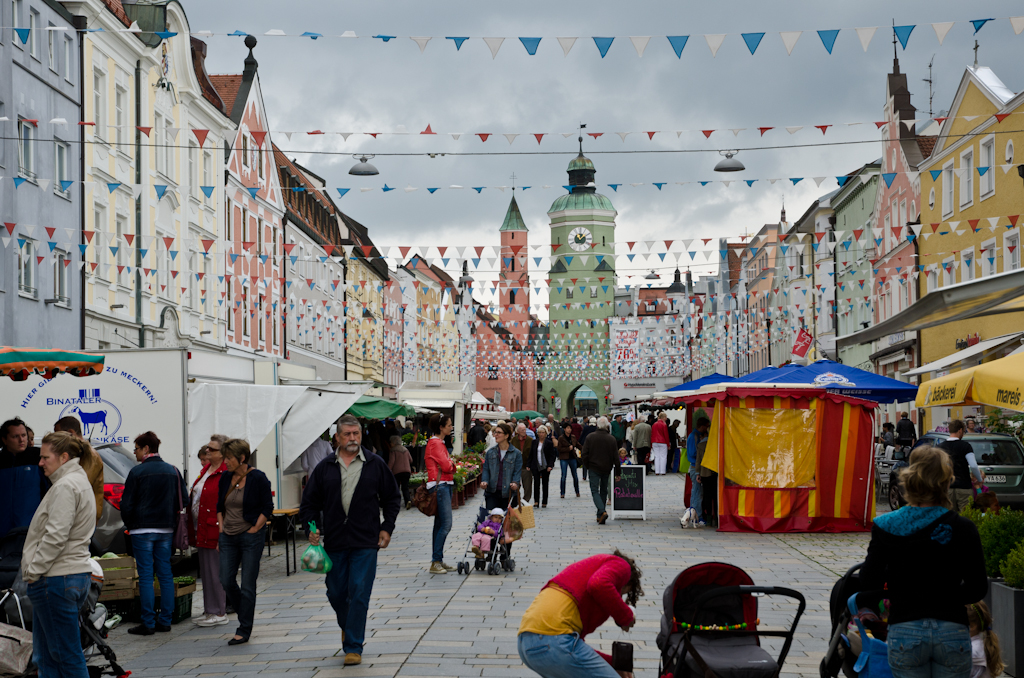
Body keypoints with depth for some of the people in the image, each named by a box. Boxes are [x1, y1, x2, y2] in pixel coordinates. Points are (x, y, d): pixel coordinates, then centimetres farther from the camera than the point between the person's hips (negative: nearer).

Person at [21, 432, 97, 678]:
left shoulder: (65, 486, -14)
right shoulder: (80, 482, 19)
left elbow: (55, 536, -21)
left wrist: (33, 571, -12)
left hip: (57, 580, -10)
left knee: (67, 655, -4)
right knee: (46, 656, 12)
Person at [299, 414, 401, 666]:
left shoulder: (375, 465, 3)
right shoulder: (324, 468, 6)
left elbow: (392, 498, 11)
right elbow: (309, 502, 11)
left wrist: (387, 527, 2)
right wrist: (312, 527, -3)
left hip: (365, 543, -2)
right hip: (334, 542, 2)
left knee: (359, 594, -6)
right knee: (336, 593, 11)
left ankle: (353, 647, 0)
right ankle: (347, 626, 41)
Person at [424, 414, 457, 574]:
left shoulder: (439, 442, 19)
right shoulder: (435, 443, -13)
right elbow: (446, 466, -19)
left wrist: (450, 462, 2)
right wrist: (452, 463, 1)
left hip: (445, 485, 11)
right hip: (440, 485, -11)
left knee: (440, 525, 10)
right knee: (446, 525, -12)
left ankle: (438, 561, 13)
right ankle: (435, 562, -10)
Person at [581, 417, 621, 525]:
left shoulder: (590, 437, -6)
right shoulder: (611, 439, -3)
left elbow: (585, 454, -5)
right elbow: (616, 457, -1)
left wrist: (587, 465, 10)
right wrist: (617, 472, 5)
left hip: (594, 468, -2)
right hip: (606, 468, 2)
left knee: (595, 491, -2)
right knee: (603, 491, 14)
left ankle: (602, 512, -24)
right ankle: (600, 516, 18)